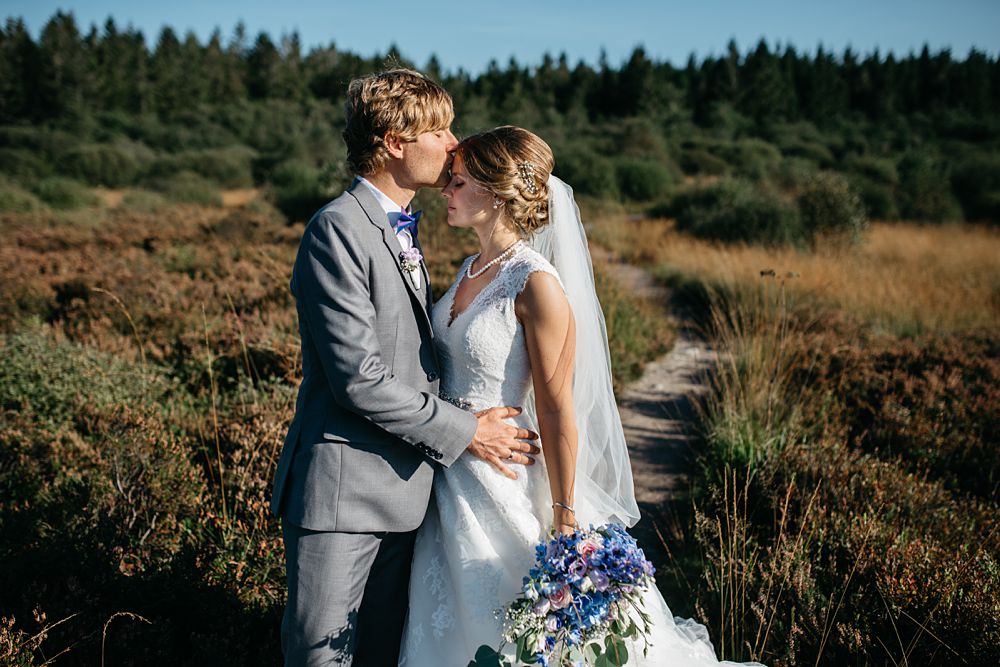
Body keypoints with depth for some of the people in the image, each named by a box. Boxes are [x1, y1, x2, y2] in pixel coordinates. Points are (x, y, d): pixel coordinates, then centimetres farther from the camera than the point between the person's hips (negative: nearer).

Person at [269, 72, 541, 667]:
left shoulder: (402, 229, 15)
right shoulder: (339, 229, -15)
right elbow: (359, 376, -21)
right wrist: (464, 431, -14)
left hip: (403, 484, 9)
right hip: (342, 489, -8)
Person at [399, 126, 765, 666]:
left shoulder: (536, 285, -20)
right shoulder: (472, 269, 4)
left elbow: (557, 411, -19)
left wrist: (564, 521, -16)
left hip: (503, 479, -8)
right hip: (448, 479, 8)